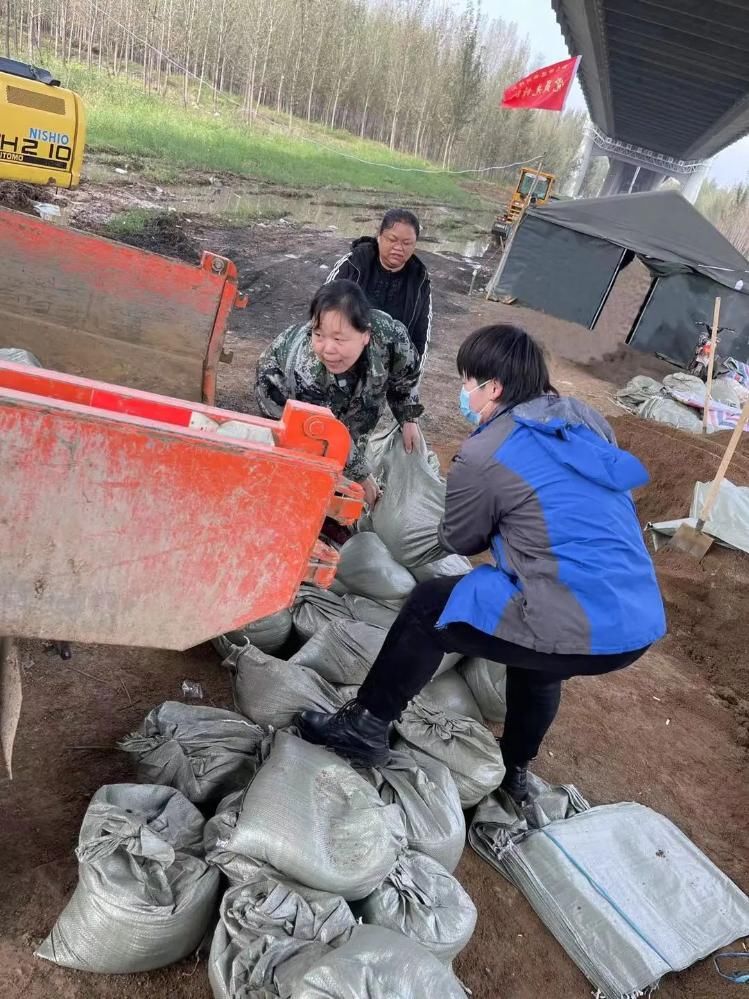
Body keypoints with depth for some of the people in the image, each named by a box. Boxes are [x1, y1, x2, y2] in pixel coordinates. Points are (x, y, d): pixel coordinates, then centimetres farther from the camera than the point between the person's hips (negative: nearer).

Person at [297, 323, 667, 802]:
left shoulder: (484, 455, -9)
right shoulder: (588, 419, 10)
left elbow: (458, 541, 6)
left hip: (579, 628, -8)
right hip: (640, 623, 8)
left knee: (428, 605, 8)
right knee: (538, 661, 37)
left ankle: (366, 726, 22)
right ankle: (515, 770, 53)